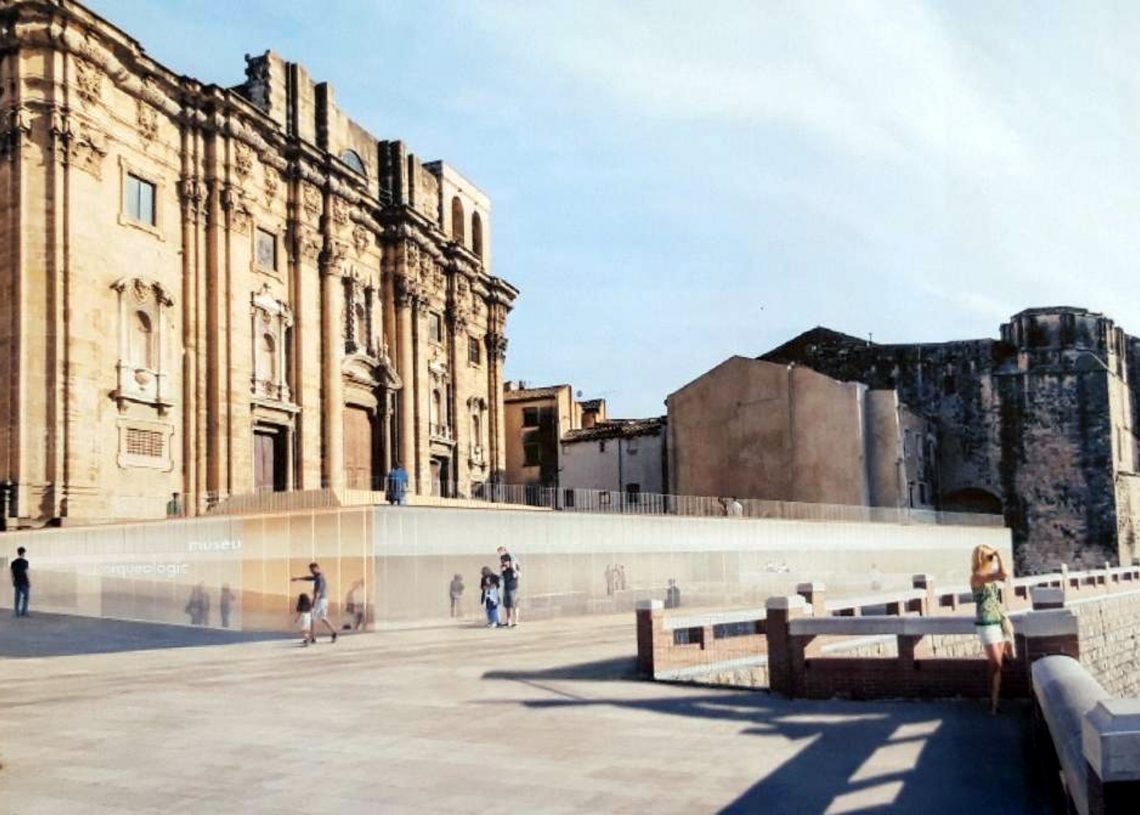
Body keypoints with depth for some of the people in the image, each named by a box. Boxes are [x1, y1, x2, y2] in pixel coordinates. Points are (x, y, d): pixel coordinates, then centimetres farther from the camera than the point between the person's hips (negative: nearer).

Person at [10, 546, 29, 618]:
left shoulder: (13, 562, 6)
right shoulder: (25, 561, -10)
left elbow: (12, 573, 8)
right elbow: (26, 572, -12)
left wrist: (13, 582, 17)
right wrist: (29, 582, -6)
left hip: (17, 582, 5)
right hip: (24, 582, -5)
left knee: (17, 598, 7)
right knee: (25, 597, 2)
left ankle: (17, 613, 7)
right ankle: (24, 612, -2)